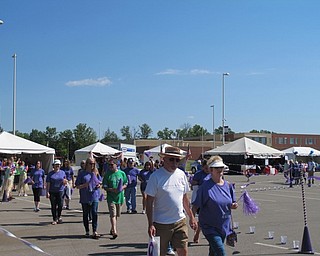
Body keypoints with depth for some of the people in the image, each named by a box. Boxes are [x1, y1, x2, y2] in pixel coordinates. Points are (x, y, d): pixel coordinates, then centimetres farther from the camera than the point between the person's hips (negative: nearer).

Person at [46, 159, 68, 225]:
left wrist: (65, 181, -8)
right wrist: (47, 192, -7)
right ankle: (55, 219, 13)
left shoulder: (62, 173, 9)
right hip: (52, 192, -1)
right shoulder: (50, 173, 4)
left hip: (60, 191, 1)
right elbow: (48, 183, 0)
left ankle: (59, 216, 22)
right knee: (53, 206, 2)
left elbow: (65, 182, 16)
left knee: (60, 205, -4)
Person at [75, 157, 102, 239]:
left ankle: (94, 232, -8)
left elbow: (100, 182, 21)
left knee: (94, 213, -9)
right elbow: (77, 186, -2)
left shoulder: (96, 173, 9)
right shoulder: (82, 173, 0)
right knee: (85, 214, 9)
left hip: (94, 196, 1)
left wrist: (99, 185, -1)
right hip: (85, 197, -1)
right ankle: (87, 231, 21)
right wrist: (85, 185, -19)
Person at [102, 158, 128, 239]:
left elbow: (126, 184, 10)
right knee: (113, 214, -12)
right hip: (111, 197, -3)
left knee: (117, 215, 13)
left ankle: (112, 230, 30)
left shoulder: (122, 173, 4)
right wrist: (111, 189, -18)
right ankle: (114, 232, -17)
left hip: (119, 196, 3)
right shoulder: (107, 174, -1)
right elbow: (104, 186, -1)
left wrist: (122, 188, -11)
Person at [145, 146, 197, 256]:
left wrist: (191, 217, 15)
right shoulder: (156, 176, -10)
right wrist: (150, 225, -15)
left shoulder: (181, 174, 6)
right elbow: (149, 202, -10)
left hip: (180, 221, 4)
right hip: (161, 223, -4)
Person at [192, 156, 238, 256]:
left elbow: (232, 204, 15)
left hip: (224, 226, 6)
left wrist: (233, 205, -6)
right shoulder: (205, 187, -13)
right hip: (210, 227, -6)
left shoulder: (228, 185, 5)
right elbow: (195, 206, -8)